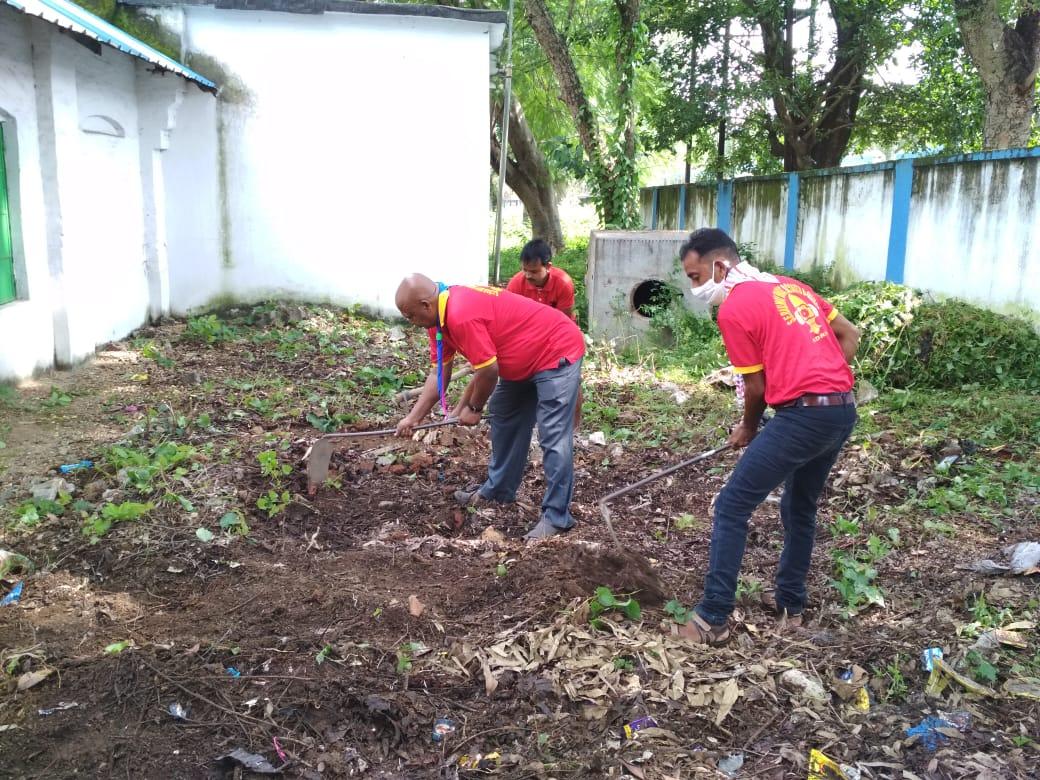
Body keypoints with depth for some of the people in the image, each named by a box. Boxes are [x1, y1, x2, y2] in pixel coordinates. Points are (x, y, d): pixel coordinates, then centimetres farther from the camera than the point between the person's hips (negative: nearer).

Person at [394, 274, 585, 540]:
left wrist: (474, 408, -7)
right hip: (523, 361, 11)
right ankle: (498, 490, 33)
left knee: (553, 438, -11)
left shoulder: (461, 316, -31)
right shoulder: (440, 316, 1)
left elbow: (489, 370, -25)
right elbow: (439, 373, 7)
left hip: (558, 352, -11)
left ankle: (556, 516, -5)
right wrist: (413, 417, 4)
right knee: (502, 417, 19)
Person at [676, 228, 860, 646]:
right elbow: (849, 334, 20)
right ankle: (789, 602, 34)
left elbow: (756, 385, -2)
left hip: (803, 415, -9)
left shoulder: (733, 309, -6)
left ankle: (713, 618, 1)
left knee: (732, 507, -2)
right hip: (843, 410, 9)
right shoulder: (790, 285, 17)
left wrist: (747, 430, 15)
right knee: (800, 507, 23)